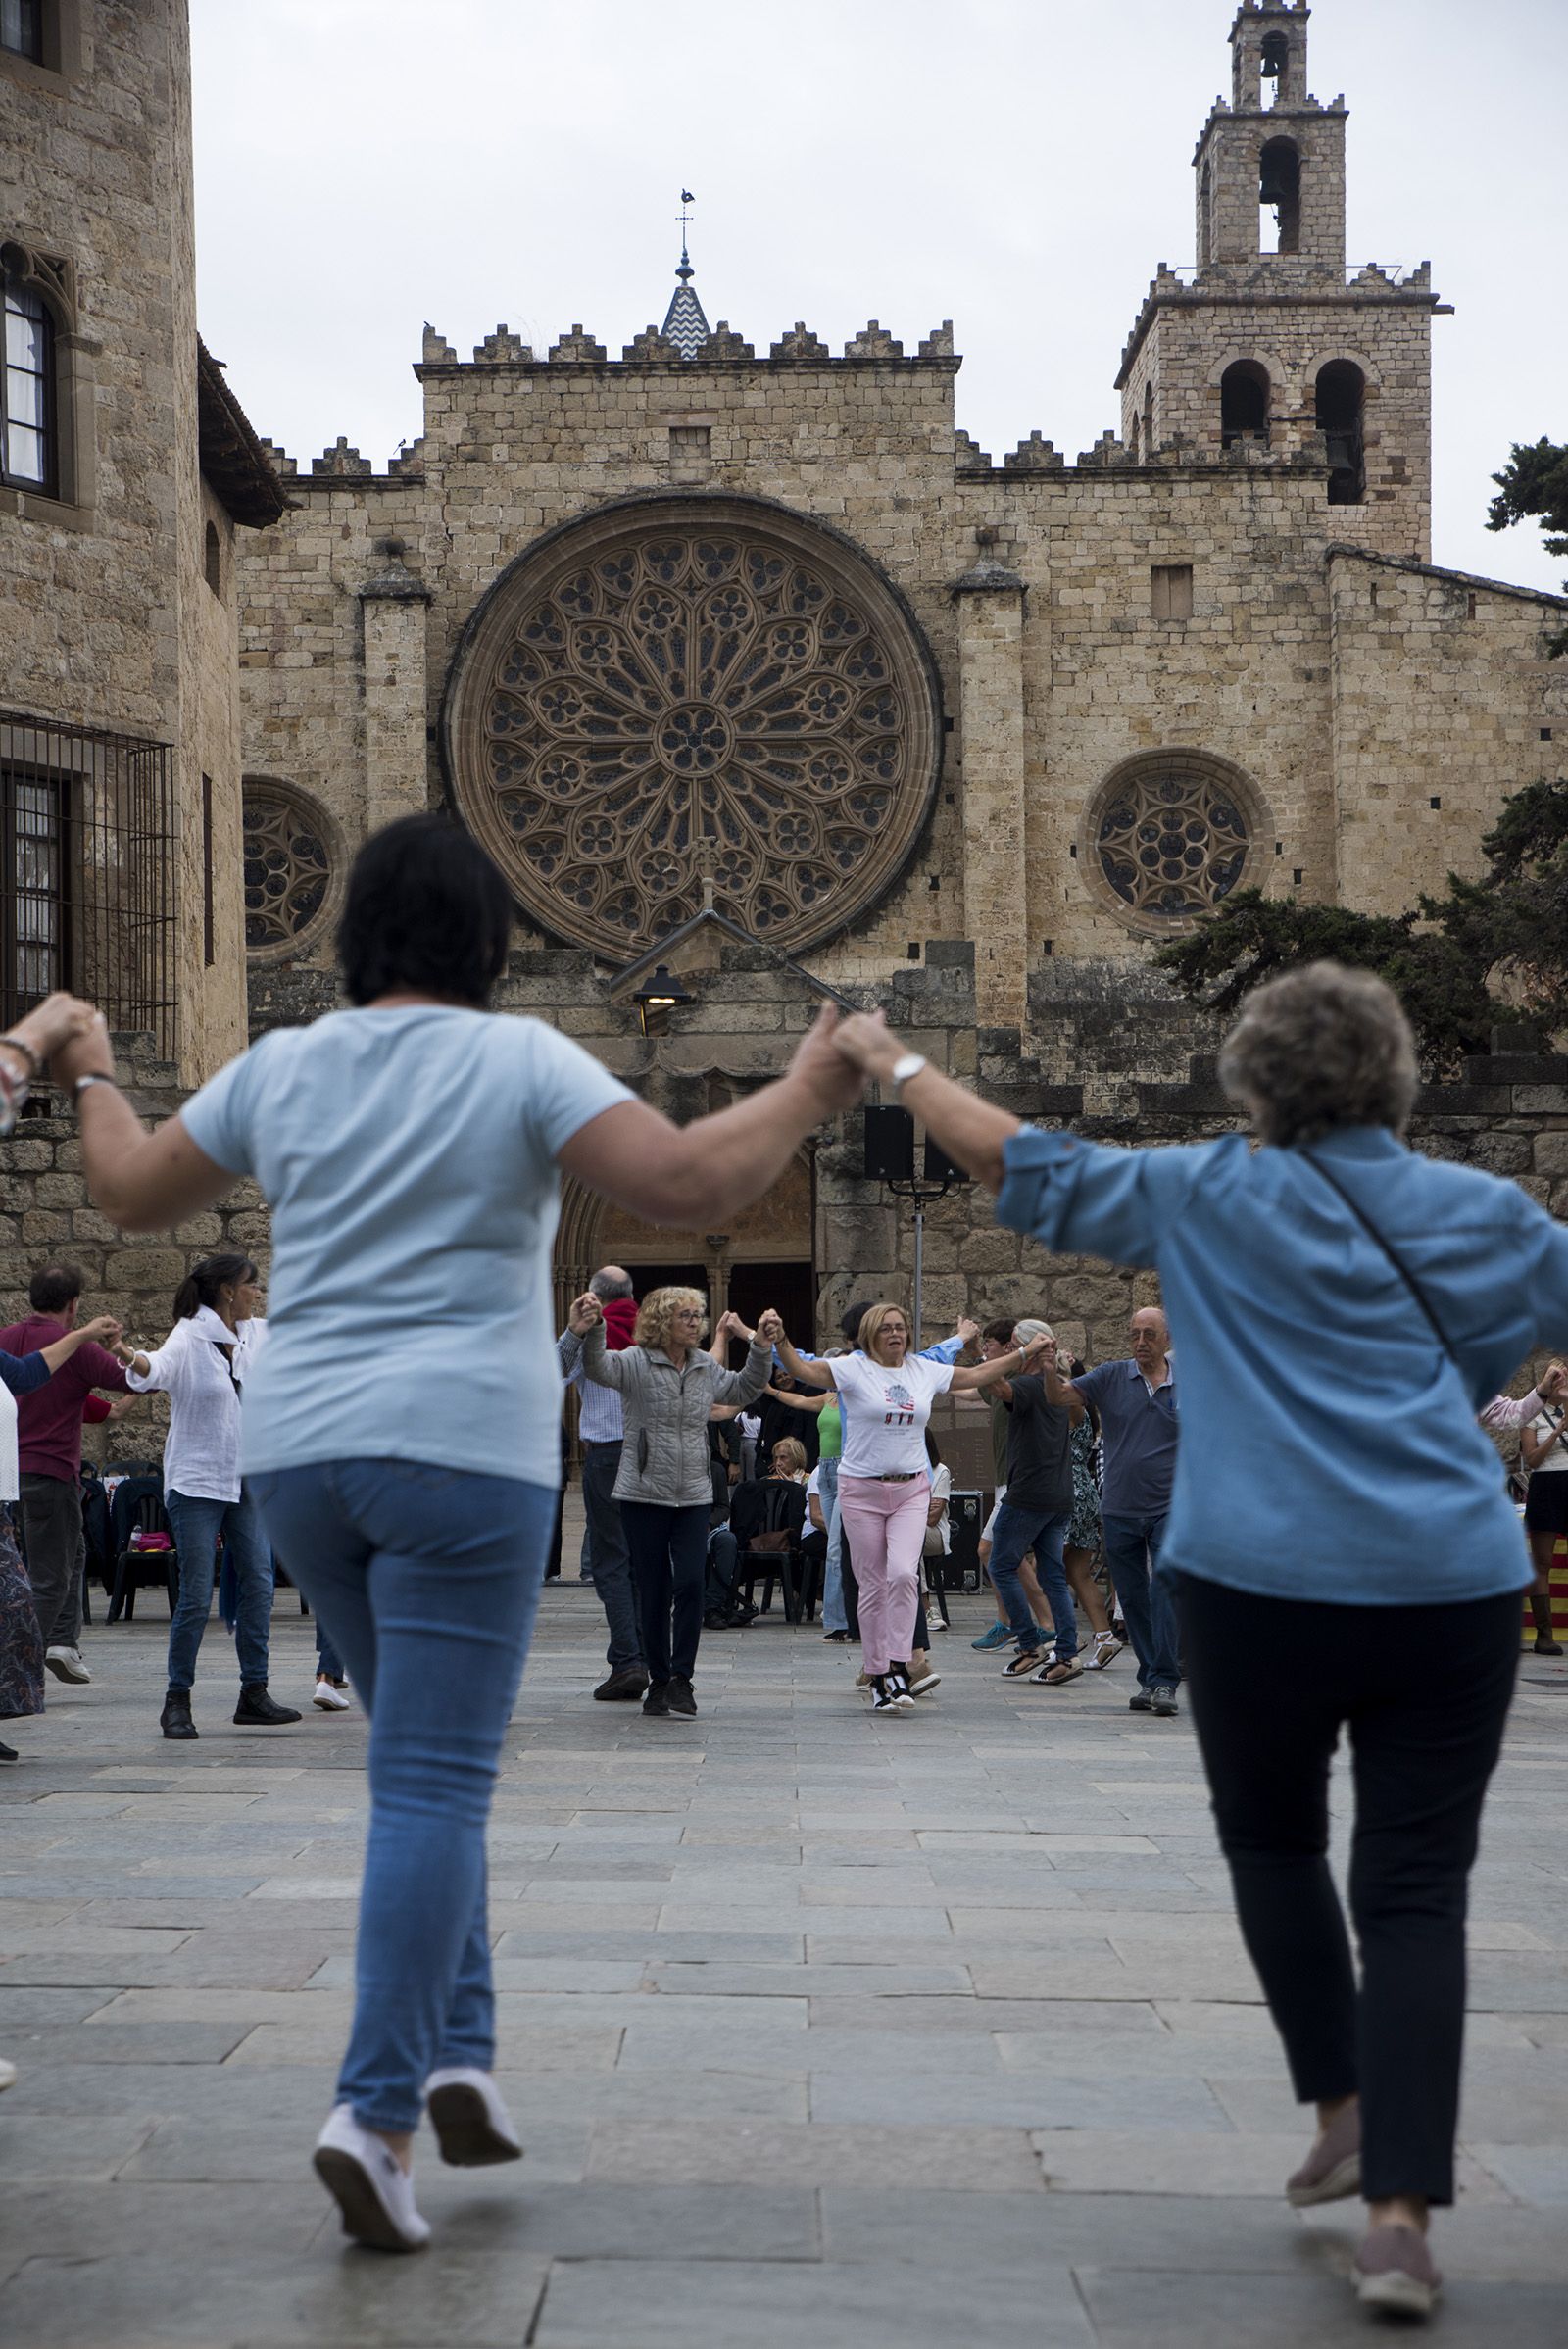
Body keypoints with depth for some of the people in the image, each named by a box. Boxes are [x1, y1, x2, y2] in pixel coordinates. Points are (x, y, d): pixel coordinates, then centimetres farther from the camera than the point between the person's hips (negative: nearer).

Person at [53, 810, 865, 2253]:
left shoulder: (281, 1069, 10)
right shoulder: (521, 1063, -3)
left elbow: (131, 1194, 22)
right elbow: (691, 1187, -14)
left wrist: (90, 1079, 40)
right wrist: (807, 1096, 0)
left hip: (301, 1454, 5)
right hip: (459, 1447, -5)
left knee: (430, 1765, 19)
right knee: (436, 1785, -6)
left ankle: (460, 2049, 14)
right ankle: (376, 2108, -12)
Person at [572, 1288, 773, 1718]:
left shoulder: (706, 1369, 11)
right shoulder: (635, 1362, -4)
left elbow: (745, 1390, 28)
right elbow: (597, 1368, -24)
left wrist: (759, 1347, 17)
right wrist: (590, 1330, -43)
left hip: (694, 1496, 3)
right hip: (644, 1494, -3)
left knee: (691, 1583, -11)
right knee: (653, 1590, 3)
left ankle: (681, 1678, -3)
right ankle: (658, 1680, 15)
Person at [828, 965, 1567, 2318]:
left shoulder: (1211, 1196, 3)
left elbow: (1027, 1170, 8)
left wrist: (899, 1067, 20)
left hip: (1265, 1582, -1)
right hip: (1455, 1586, 1)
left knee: (1273, 1845, 23)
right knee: (1417, 1892, 2)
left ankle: (1345, 2110, 18)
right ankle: (1403, 2215, -7)